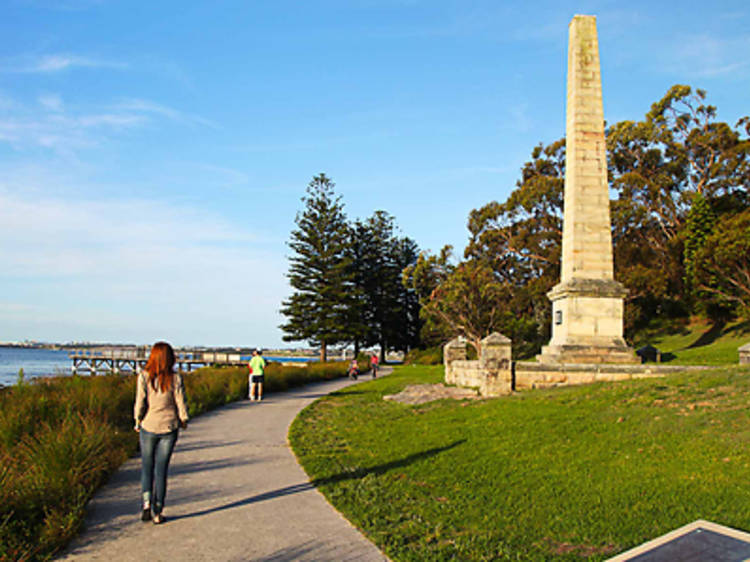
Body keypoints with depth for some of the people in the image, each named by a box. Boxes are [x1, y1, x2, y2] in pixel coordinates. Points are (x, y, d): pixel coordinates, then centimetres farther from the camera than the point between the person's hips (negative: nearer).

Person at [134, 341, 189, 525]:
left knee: (147, 467, 16)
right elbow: (181, 404, -5)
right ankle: (158, 512, 11)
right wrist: (183, 421, 13)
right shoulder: (175, 378, -8)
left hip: (148, 427, 0)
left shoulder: (144, 376, -10)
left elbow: (139, 404, -10)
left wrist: (138, 422, 5)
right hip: (169, 428, 0)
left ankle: (147, 503, -1)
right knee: (161, 469, 9)